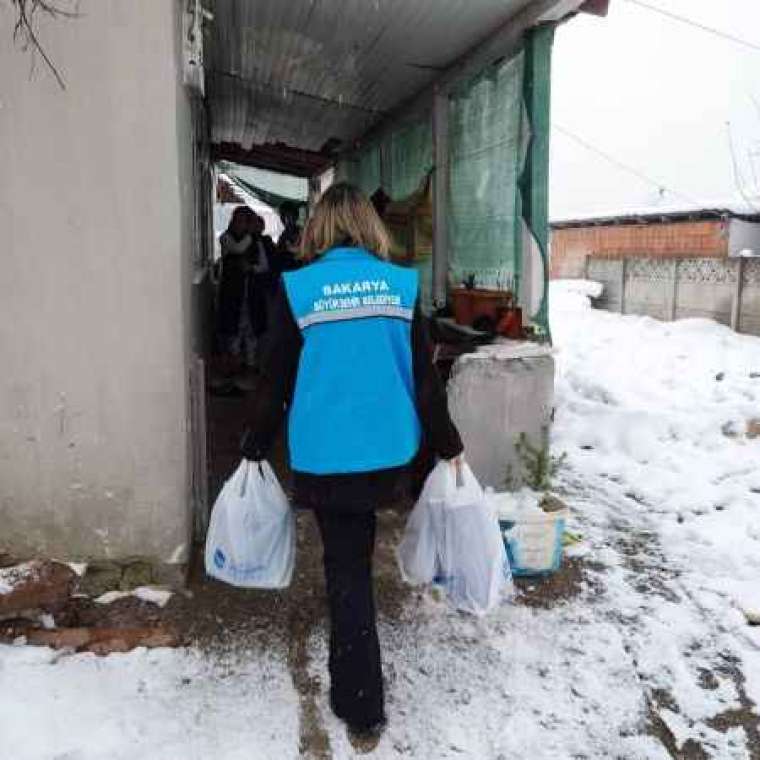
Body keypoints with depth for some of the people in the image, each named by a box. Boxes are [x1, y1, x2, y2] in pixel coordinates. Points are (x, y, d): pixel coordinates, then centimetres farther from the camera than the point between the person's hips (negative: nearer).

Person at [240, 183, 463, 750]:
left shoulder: (295, 288, -8)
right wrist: (449, 446, 10)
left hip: (325, 458, -2)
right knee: (353, 557, 27)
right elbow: (425, 378, -1)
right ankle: (353, 682, 47)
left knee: (349, 571, 9)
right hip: (390, 454, 3)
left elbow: (276, 380, -3)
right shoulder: (402, 285, -3)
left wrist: (255, 448, 11)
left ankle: (363, 711, 19)